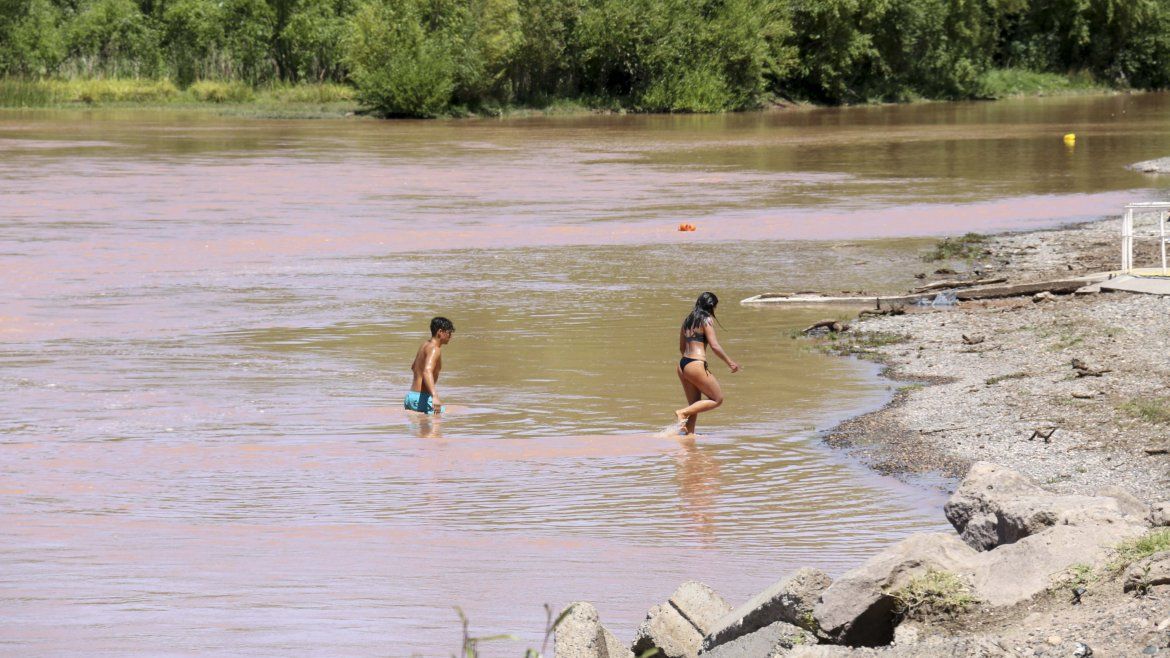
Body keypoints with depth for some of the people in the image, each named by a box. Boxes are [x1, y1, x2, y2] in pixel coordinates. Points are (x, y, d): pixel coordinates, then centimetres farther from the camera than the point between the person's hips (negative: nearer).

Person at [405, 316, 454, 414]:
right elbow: (427, 372, -32)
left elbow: (413, 367, 35)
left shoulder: (425, 345, 16)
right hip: (421, 398, -10)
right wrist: (435, 396, -46)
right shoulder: (434, 349, -14)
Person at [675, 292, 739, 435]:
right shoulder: (707, 320, -7)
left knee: (695, 404, 16)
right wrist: (729, 362, -4)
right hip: (696, 365, -8)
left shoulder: (688, 320, 16)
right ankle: (683, 412, -9)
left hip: (682, 364, 8)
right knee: (717, 399, 3)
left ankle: (689, 434, 10)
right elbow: (714, 346, -13)